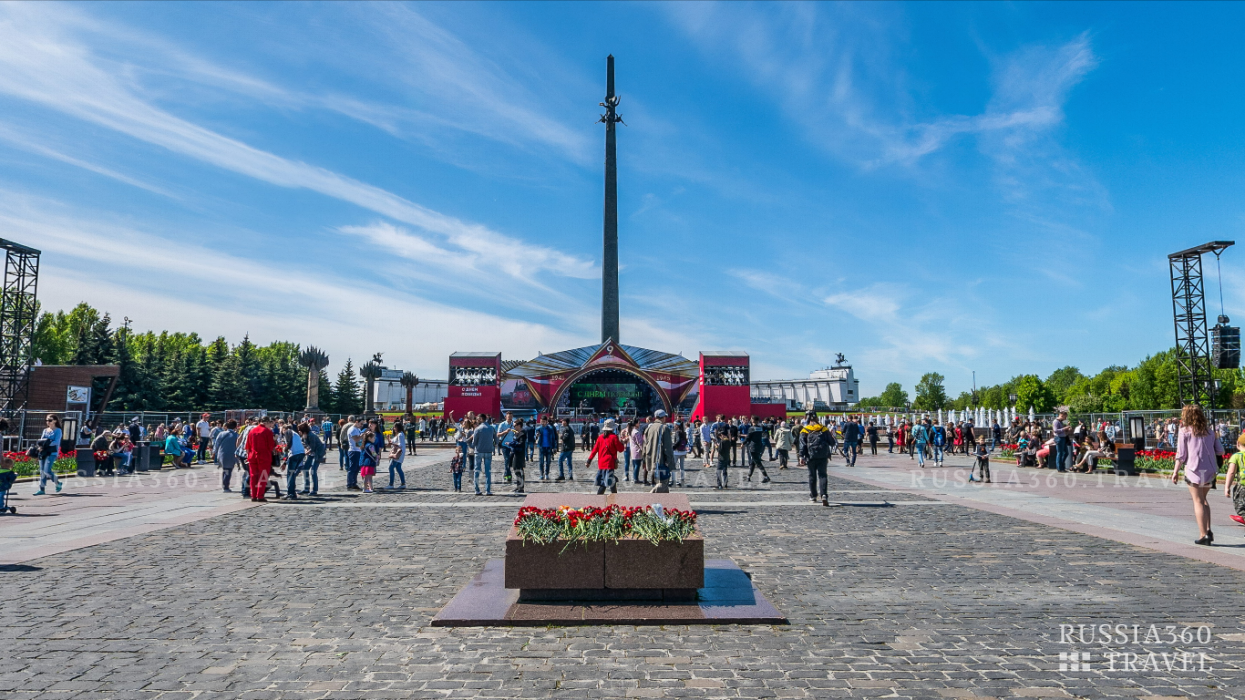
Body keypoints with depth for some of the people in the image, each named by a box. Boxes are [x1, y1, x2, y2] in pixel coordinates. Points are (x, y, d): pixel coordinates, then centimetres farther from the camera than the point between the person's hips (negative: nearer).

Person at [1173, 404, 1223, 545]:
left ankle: (1203, 535, -2)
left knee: (1198, 501, 1)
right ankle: (1208, 531, 11)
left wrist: (1176, 471, 0)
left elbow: (1181, 454, -5)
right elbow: (1220, 451, 10)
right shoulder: (1209, 430, 11)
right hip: (1210, 470, 4)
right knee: (1203, 500, 20)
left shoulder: (1185, 431, -2)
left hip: (1194, 470, -4)